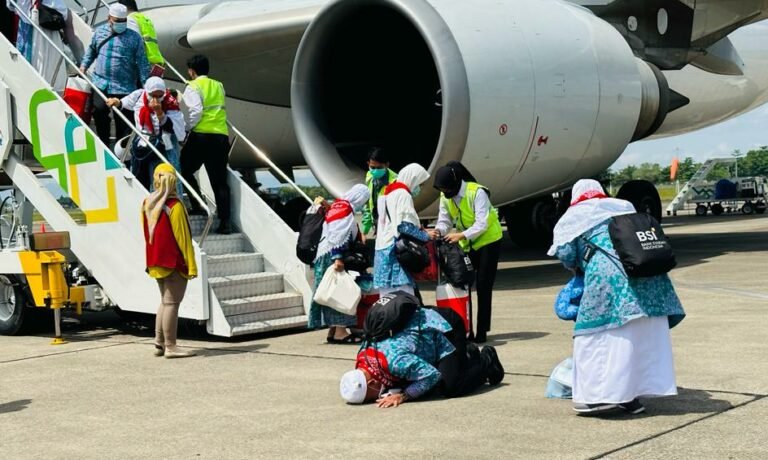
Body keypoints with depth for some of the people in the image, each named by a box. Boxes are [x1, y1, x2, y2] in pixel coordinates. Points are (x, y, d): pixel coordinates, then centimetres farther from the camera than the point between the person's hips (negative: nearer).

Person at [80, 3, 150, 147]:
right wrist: (84, 65, 14)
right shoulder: (99, 32, 7)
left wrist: (146, 84, -6)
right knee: (99, 111, -4)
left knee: (123, 120, 0)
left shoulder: (134, 37, -3)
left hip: (124, 87, -3)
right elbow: (91, 50, 25)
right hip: (101, 83, 3)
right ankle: (103, 144, 14)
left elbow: (142, 63, -3)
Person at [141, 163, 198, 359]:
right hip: (174, 262, -7)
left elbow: (147, 235, 12)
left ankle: (159, 343, 17)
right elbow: (183, 238, -15)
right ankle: (170, 346, -1)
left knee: (165, 301, 17)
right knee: (172, 303, -4)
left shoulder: (147, 204, 5)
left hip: (156, 262, 7)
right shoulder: (174, 206, -16)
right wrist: (191, 265, -11)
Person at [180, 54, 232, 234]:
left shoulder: (193, 87, 0)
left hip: (201, 135, -5)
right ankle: (225, 221, -2)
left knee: (185, 169, 13)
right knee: (219, 180, 4)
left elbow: (196, 111, -14)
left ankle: (198, 206, 4)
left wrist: (185, 129, -5)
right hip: (222, 136, 5)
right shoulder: (219, 86, 19)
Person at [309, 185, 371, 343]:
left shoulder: (338, 206, 18)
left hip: (327, 256, 10)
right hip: (332, 256, -10)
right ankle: (340, 331, -11)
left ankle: (333, 330, 13)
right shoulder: (345, 209, -12)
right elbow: (337, 236, -22)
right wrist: (338, 258, -27)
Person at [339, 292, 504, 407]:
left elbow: (432, 375, -35)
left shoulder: (394, 360, -40)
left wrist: (403, 395, -33)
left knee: (450, 388, -18)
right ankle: (468, 354, 31)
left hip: (444, 324, -8)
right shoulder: (362, 357, -13)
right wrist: (388, 388, -12)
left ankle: (486, 360, 9)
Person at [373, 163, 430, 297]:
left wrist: (419, 230, 15)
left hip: (385, 250, 10)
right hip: (394, 250, -10)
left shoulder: (389, 193, 22)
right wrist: (426, 236, -6)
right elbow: (405, 226, -17)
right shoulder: (403, 194, -8)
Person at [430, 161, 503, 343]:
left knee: (483, 287, -7)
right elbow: (445, 220, -3)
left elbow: (482, 223, -29)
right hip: (466, 245, 6)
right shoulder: (445, 197, -4)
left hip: (488, 241, -6)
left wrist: (461, 235, -40)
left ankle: (482, 331, -2)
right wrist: (438, 231, -26)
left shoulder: (477, 192, -24)